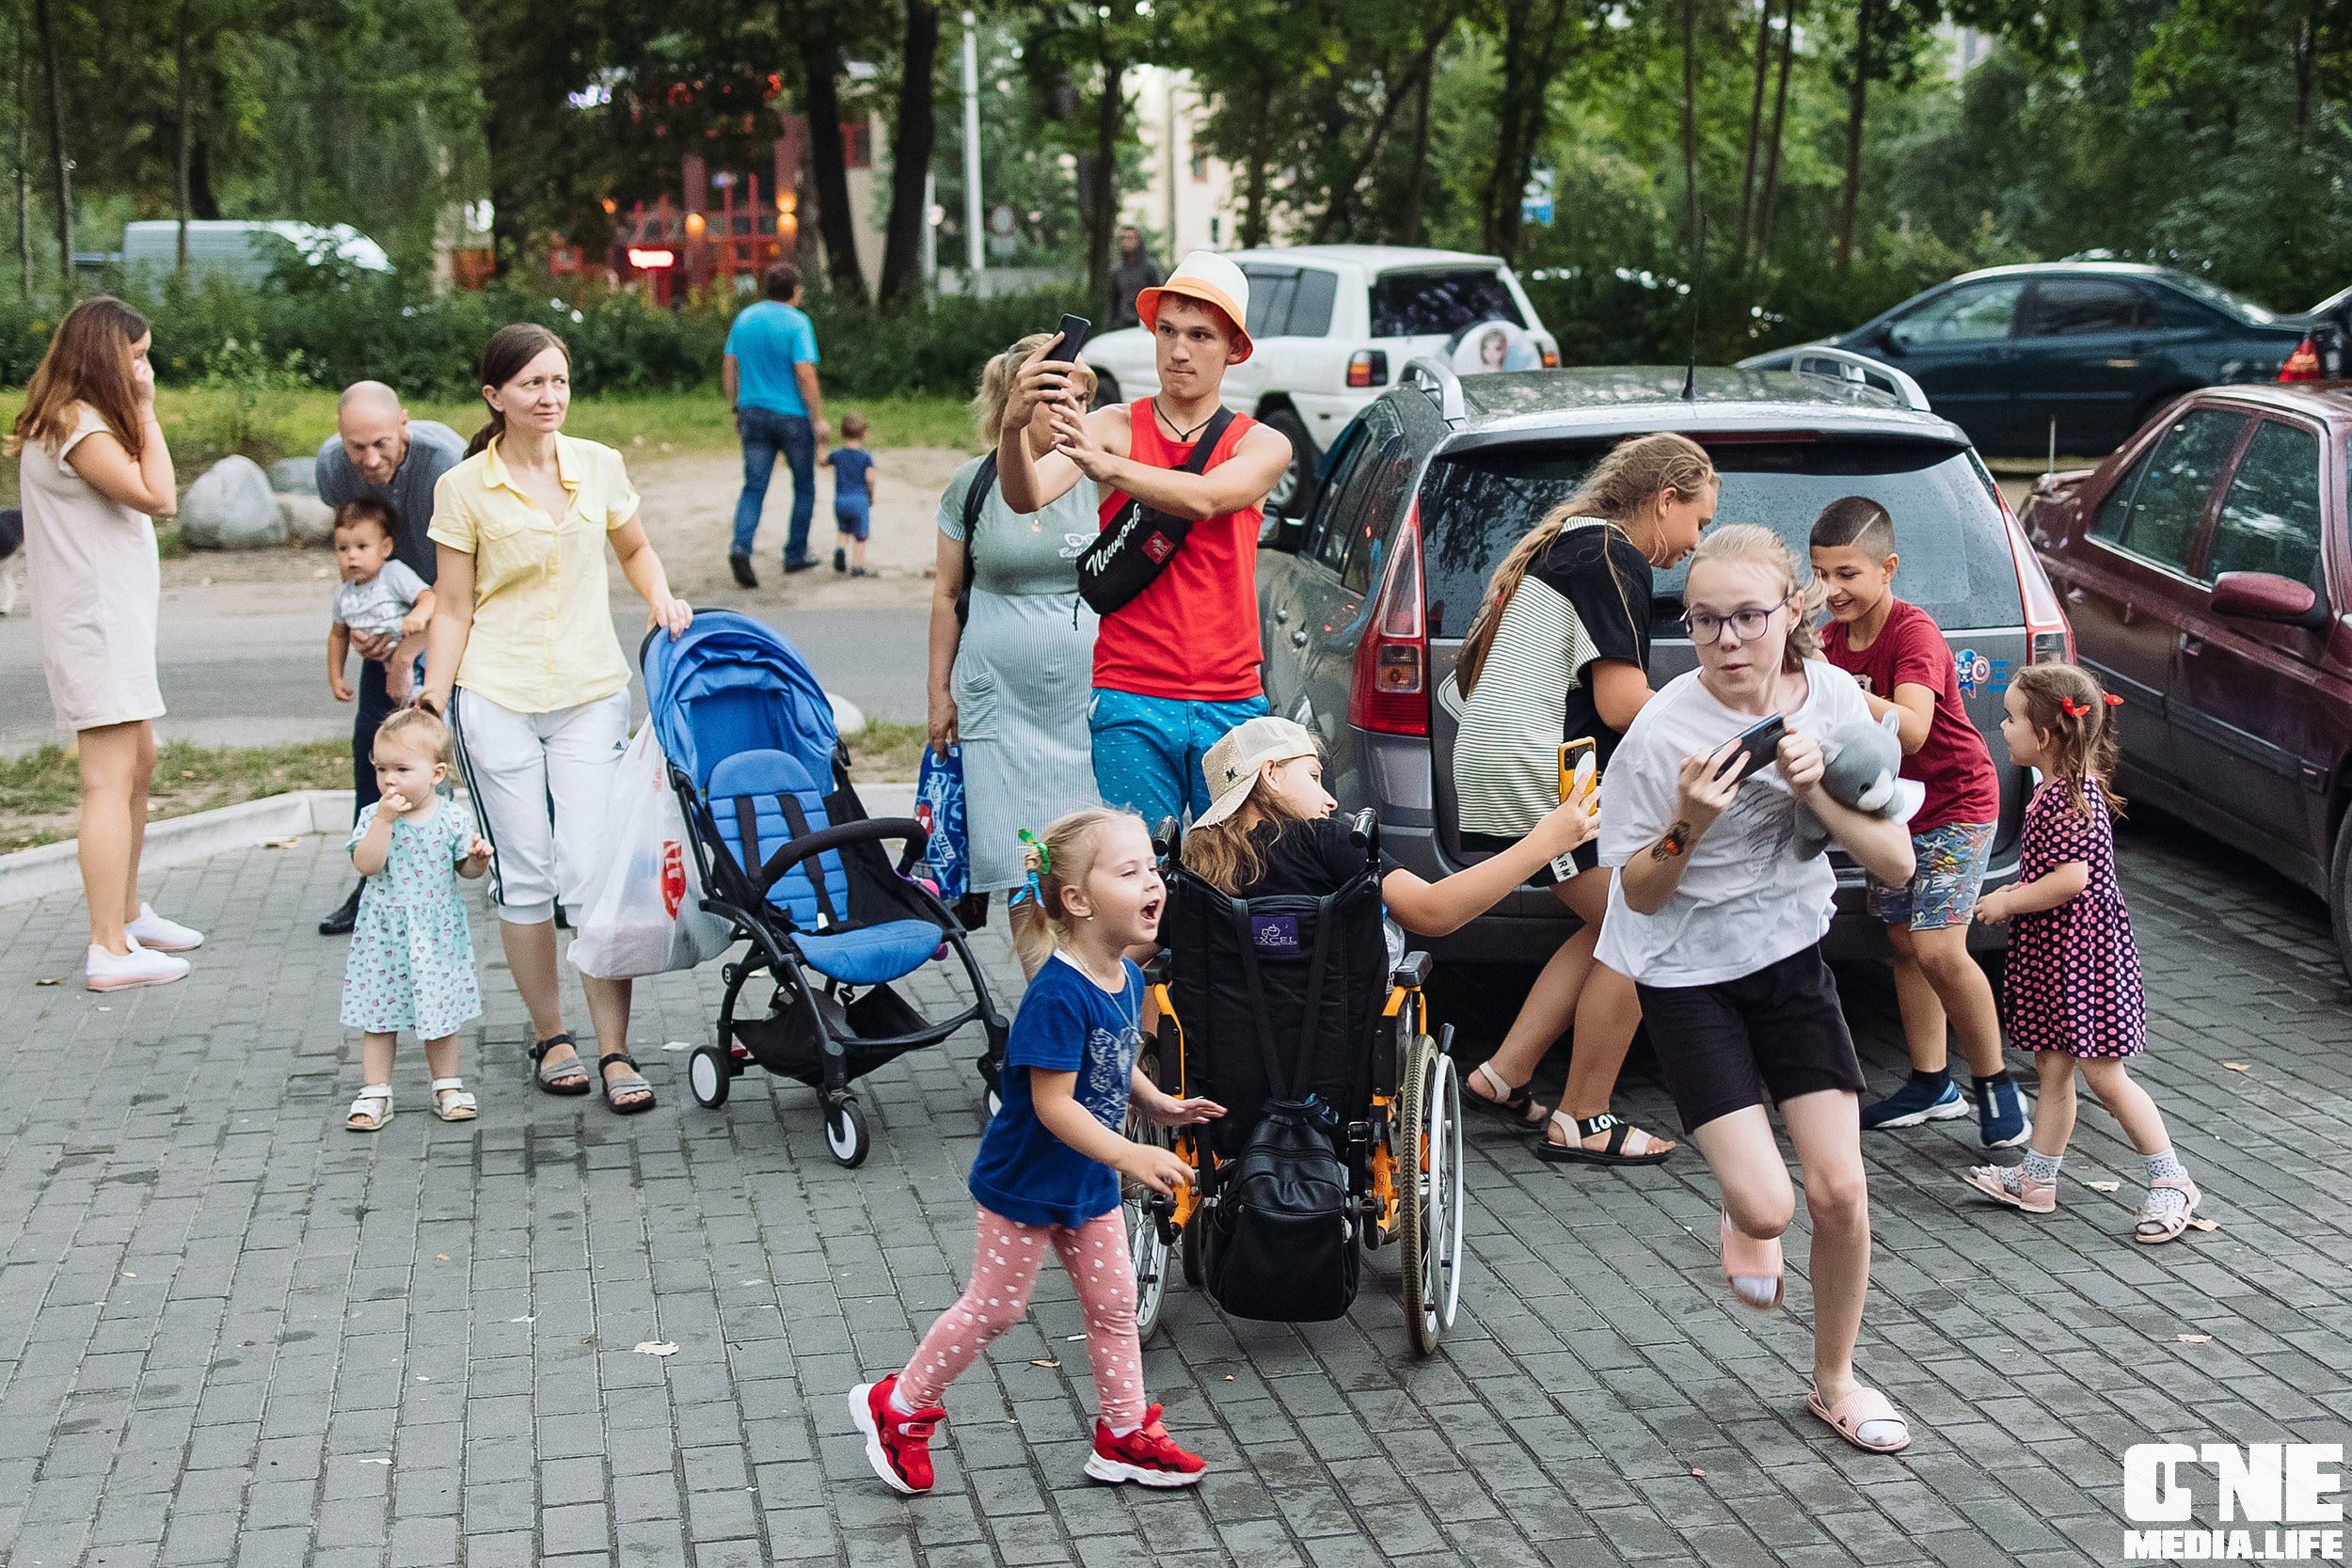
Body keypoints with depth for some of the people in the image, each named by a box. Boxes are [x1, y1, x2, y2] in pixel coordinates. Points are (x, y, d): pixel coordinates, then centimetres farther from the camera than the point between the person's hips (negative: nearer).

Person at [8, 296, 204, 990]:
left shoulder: (80, 421, 16)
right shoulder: (77, 425, -16)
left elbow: (147, 497, 11)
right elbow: (158, 497, -21)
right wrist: (145, 411, -16)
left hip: (112, 621, 11)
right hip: (95, 626, -11)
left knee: (139, 764, 20)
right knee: (110, 782, -11)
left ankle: (127, 912, 34)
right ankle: (110, 951, -10)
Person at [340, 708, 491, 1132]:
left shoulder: (449, 819, -4)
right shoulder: (373, 816, -7)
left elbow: (465, 869, 6)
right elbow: (365, 864, -20)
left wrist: (478, 859, -16)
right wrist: (384, 819, -27)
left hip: (437, 934, 1)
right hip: (385, 935, 0)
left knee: (441, 1012, 11)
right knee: (379, 1015, 6)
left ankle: (447, 1088, 24)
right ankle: (375, 1092, 15)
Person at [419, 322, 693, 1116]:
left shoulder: (600, 466, 5)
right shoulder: (463, 487, -2)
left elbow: (635, 550, 22)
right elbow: (452, 610, 1)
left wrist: (660, 595, 2)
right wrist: (430, 711, -4)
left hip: (591, 694, 1)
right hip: (495, 699, -1)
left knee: (594, 873, -7)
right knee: (523, 877, 4)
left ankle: (615, 1052, -3)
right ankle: (550, 1036, 20)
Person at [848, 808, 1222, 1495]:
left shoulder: (1126, 978, -2)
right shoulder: (1059, 994, -30)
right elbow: (1053, 1105, -31)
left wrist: (1160, 1105, 1)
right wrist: (1133, 1158, -35)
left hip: (1088, 1182, 8)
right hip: (1026, 1181, -8)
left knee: (1114, 1302, 13)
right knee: (993, 1308, 6)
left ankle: (1125, 1436, 27)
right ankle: (897, 1407, 24)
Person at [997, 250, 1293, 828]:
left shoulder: (1262, 446, 5)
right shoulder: (1115, 427, 3)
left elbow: (1204, 498, -17)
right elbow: (1027, 496, -14)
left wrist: (1103, 465, -34)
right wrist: (1015, 425, -36)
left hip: (1232, 708, 1)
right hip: (1130, 703, -1)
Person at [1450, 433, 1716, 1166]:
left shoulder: (1564, 544, 21)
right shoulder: (1613, 557, -11)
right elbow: (1621, 705, -16)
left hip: (1500, 772, 11)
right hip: (1538, 776, -11)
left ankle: (1502, 1077, 16)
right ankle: (1581, 1122, 2)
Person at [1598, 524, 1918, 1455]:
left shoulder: (1834, 699, -9)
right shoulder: (1663, 733, -20)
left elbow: (1896, 864, -7)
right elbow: (1639, 894, -10)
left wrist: (1817, 793, -23)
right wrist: (1688, 827, -29)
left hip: (1792, 958, 3)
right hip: (1688, 976, -3)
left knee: (1840, 1190, -4)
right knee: (1766, 1205, -14)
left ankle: (1835, 1382, 21)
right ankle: (1743, 1213, 26)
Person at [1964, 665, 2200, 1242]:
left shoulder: (2070, 797, -20)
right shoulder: (2063, 788, 10)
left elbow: (2073, 878, -26)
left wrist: (2008, 903, -16)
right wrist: (2019, 891, 15)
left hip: (2082, 950, -10)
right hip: (2052, 950, 10)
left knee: (2103, 1074, -4)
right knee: (2052, 1068, 15)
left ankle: (2171, 1180, 5)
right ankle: (2037, 1178, 23)